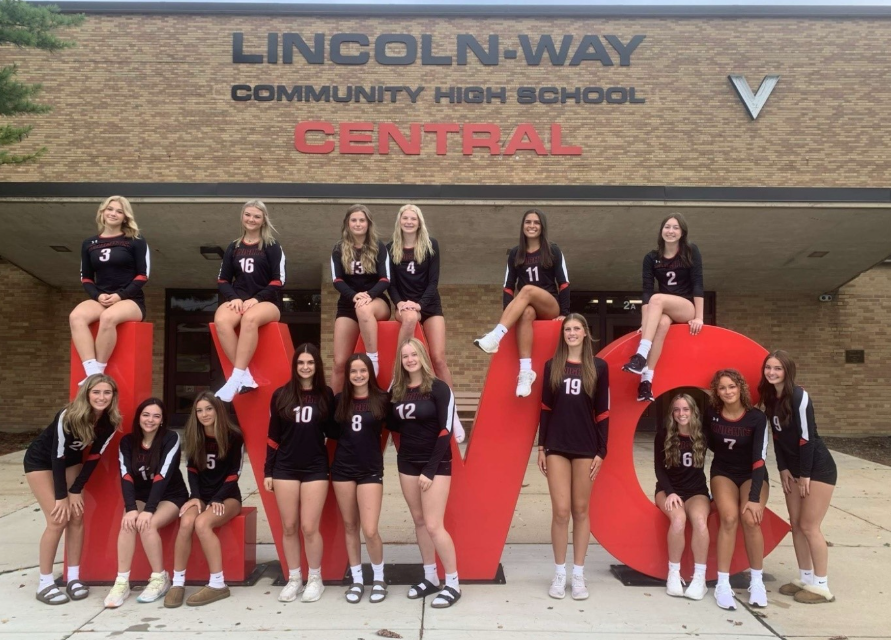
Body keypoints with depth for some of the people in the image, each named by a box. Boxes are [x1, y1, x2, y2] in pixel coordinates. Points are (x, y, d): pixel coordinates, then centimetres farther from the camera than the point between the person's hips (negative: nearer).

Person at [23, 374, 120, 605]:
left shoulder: (110, 421, -19)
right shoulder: (69, 417, -34)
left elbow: (94, 456, -9)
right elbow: (57, 456, -27)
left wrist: (76, 490, -10)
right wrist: (61, 496, -22)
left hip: (71, 461, 5)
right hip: (40, 461, -5)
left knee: (76, 517, -2)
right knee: (58, 519, -11)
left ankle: (73, 578, 8)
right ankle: (45, 583, 0)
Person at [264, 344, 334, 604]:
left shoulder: (326, 395, 1)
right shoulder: (281, 395, 3)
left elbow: (332, 432, 5)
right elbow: (273, 436, 6)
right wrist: (268, 471, 5)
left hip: (315, 469, -1)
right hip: (285, 469, 1)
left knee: (309, 528, -1)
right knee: (289, 528, 7)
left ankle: (315, 579, 17)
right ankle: (294, 579, 21)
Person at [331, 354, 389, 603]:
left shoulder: (382, 399, -6)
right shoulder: (339, 400, 2)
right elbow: (332, 431, 9)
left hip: (370, 469, -3)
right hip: (342, 468, 3)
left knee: (370, 531, -7)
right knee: (350, 527, 10)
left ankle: (379, 579, 17)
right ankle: (357, 580, 25)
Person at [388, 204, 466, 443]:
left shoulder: (431, 245, 3)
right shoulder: (390, 248, 6)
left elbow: (433, 281, -3)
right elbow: (391, 283, 3)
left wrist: (420, 304, -17)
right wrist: (400, 303, -17)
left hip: (430, 305, 0)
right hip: (404, 305, 0)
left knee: (438, 359, -11)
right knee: (410, 317, -40)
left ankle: (452, 412, -4)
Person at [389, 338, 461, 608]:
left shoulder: (438, 388, -12)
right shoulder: (396, 390, 4)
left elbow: (445, 431, -14)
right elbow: (393, 424, 14)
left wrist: (430, 470, -16)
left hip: (435, 463, -5)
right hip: (407, 463, 6)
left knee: (433, 525, -8)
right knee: (419, 520, 10)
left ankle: (453, 584, 5)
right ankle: (430, 577, 23)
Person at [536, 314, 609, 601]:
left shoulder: (598, 367, 1)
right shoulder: (551, 366, 5)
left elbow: (602, 412, 1)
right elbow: (545, 408, 6)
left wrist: (601, 451, -3)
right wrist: (541, 447, 2)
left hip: (586, 447, 0)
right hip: (556, 447, 1)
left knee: (581, 510, 7)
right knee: (560, 511, -1)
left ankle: (578, 574, 16)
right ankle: (560, 574, 12)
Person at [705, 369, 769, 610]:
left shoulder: (757, 418, -20)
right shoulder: (712, 414, -14)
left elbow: (759, 459, -22)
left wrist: (754, 497, -26)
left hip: (752, 475, -1)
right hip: (723, 473, 1)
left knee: (750, 520, -22)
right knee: (729, 518, -23)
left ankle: (757, 581, -4)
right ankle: (723, 584, -19)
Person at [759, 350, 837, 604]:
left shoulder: (799, 397, -20)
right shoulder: (770, 398, 3)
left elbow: (807, 437, -20)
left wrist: (805, 475, -17)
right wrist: (783, 469, 3)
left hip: (818, 468, -7)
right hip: (794, 468, 7)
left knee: (809, 526, -5)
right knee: (796, 525, 8)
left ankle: (821, 586, 6)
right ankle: (805, 578, 19)